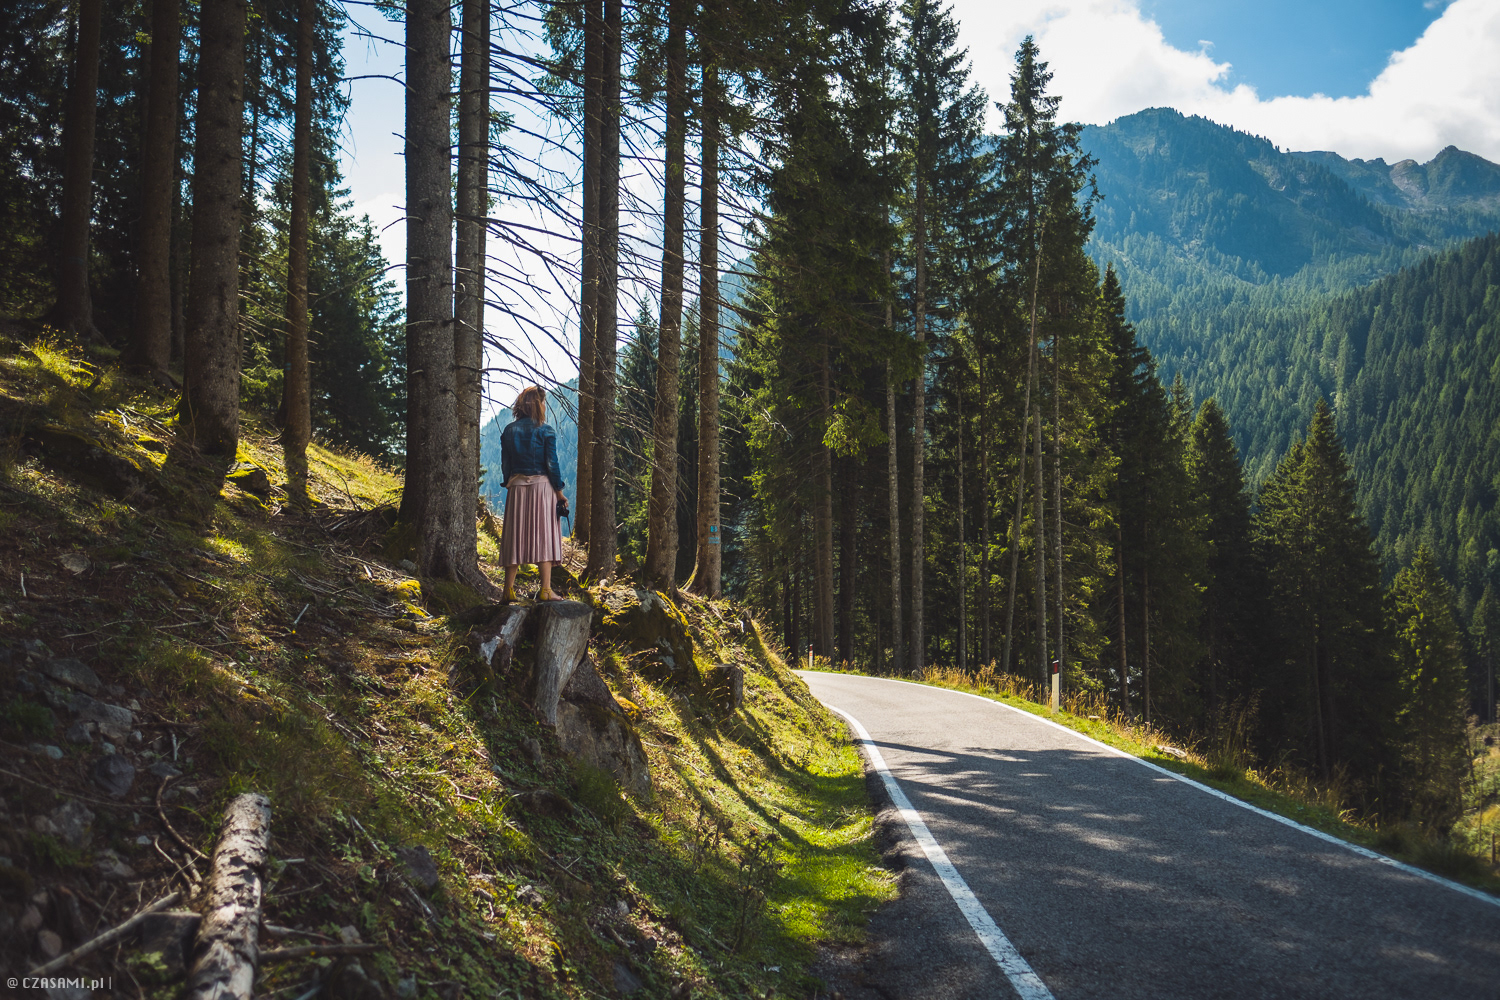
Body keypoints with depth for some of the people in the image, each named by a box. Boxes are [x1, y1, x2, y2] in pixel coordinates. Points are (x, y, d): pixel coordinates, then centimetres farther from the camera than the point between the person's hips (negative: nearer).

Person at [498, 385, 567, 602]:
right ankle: (545, 590, -4)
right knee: (543, 535, -1)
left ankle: (509, 589, 6)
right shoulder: (546, 431, -5)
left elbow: (505, 464, 8)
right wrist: (559, 491, 0)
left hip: (517, 487, 4)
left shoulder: (509, 431, 6)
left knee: (515, 537, 7)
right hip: (542, 486, -3)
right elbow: (552, 464, -6)